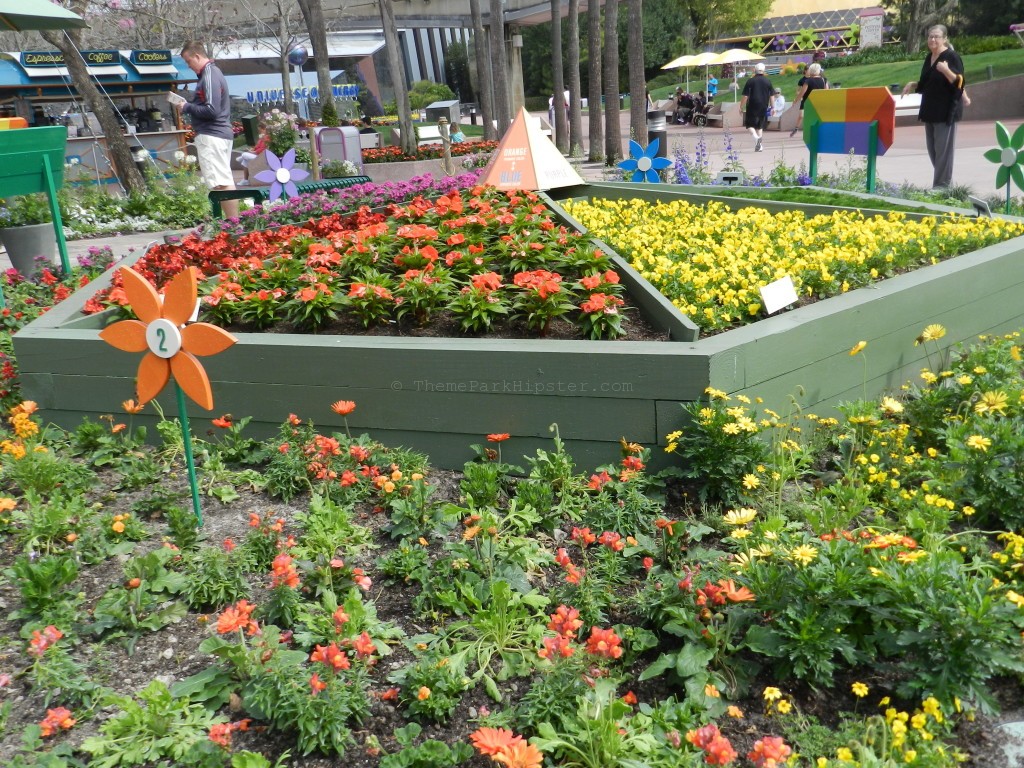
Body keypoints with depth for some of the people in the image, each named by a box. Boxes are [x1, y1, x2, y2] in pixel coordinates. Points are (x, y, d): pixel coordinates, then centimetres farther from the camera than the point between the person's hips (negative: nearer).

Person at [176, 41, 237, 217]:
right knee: (225, 181, 12)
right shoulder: (212, 72, 18)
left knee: (221, 183, -12)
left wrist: (187, 107, -8)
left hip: (212, 136, -11)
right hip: (220, 134, 11)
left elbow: (212, 110, -20)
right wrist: (189, 105, 11)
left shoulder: (209, 75, -13)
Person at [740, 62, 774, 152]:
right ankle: (759, 146, 11)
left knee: (749, 124, 7)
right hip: (763, 107, 3)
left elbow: (745, 96, -8)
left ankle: (755, 136, -22)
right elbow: (771, 96, 5)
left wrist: (741, 107, 0)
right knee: (760, 126, 13)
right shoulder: (768, 81, 3)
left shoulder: (750, 81, -5)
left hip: (752, 106, -3)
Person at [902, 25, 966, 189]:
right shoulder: (929, 58, 12)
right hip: (930, 109, 8)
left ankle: (942, 185, -3)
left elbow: (958, 83, -18)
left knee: (943, 149, -7)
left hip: (946, 110, -8)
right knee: (932, 149, 12)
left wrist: (946, 71, -32)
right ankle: (941, 182, 23)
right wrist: (913, 85, 7)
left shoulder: (952, 57, -11)